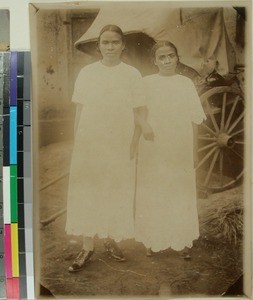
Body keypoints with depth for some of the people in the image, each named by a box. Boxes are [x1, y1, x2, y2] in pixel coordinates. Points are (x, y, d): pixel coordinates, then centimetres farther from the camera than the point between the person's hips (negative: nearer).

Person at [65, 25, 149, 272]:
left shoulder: (132, 74, 0)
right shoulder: (87, 72, 2)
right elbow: (79, 110, 4)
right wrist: (76, 142, 1)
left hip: (119, 144, 0)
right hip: (89, 142, 0)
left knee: (116, 193, 8)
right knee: (87, 193, 3)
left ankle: (110, 239, 28)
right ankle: (87, 247, 16)